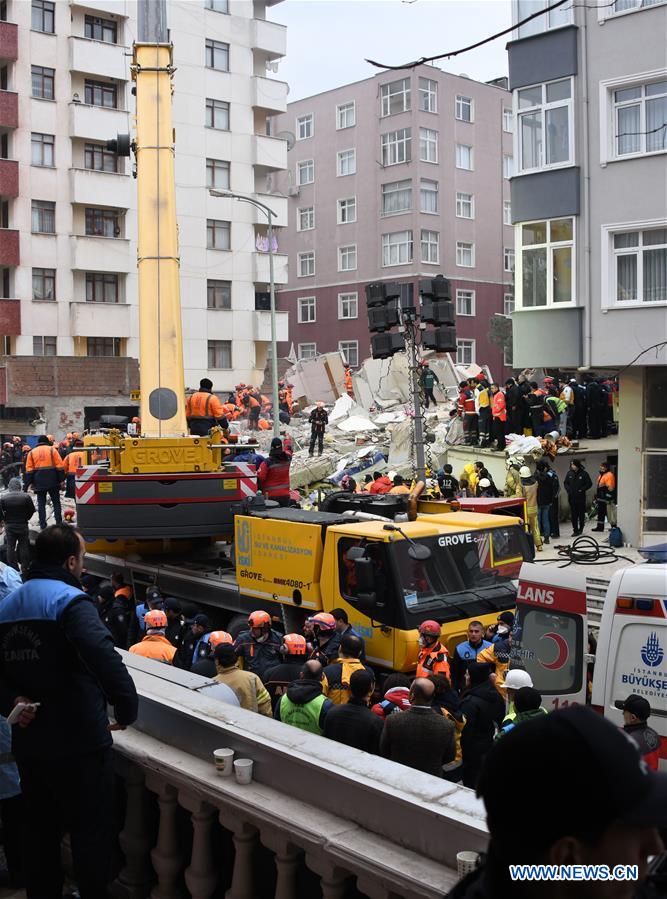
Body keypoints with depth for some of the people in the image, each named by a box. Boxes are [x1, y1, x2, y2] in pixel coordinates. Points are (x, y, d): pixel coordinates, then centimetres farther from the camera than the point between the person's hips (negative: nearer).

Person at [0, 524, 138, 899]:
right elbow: (103, 657, -33)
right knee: (91, 831, 6)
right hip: (79, 744, -8)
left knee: (41, 828, 21)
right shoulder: (70, 601, -18)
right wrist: (127, 710, -26)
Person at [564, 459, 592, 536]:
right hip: (572, 497, 3)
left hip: (581, 497, -3)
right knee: (573, 515, 1)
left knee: (581, 514, 7)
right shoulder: (569, 473, 6)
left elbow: (589, 484, -2)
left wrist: (582, 489, -11)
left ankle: (580, 529, 22)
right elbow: (565, 483, 16)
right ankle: (575, 530, 5)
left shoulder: (584, 473, -5)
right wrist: (568, 490, 0)